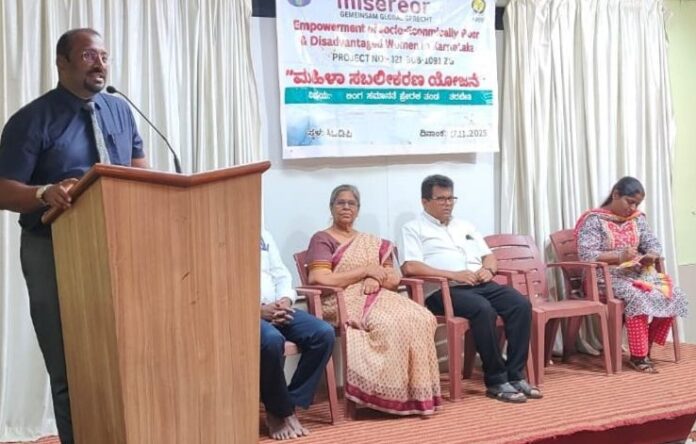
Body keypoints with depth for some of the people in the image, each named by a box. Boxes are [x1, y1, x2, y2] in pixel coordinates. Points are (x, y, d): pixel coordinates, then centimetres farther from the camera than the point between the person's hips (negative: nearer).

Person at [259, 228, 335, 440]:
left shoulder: (263, 236, 21)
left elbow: (281, 275, 17)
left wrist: (285, 300, -5)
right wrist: (259, 309, -20)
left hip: (276, 308, 7)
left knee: (324, 333, -16)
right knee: (272, 340, -37)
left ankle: (290, 404, -8)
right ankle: (279, 411, -12)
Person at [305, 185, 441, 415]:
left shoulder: (373, 242, 25)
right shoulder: (322, 239, 6)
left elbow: (394, 279, 17)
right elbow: (321, 279, -11)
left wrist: (376, 279, -8)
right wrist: (366, 270, -7)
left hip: (379, 297, 6)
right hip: (345, 302, -6)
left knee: (421, 319, -25)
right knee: (391, 324, -35)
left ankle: (417, 392, -23)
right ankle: (393, 394, -28)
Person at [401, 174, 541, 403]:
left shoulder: (465, 226, 27)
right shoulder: (414, 228, 6)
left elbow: (489, 256, 26)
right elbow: (410, 267, -10)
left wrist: (488, 269, 0)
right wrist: (454, 275, -15)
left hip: (481, 285, 7)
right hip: (445, 290, -6)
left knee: (521, 304, -20)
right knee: (484, 310, -34)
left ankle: (515, 375, -16)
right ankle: (496, 380, -23)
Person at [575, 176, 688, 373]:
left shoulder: (638, 219, 14)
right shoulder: (593, 220, -7)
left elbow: (653, 244, 12)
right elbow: (587, 255, -16)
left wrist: (651, 256, -13)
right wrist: (620, 256, -25)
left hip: (639, 274, 7)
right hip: (607, 277, -7)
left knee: (674, 295, -15)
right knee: (637, 297, -35)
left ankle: (646, 348, -4)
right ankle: (638, 356, -21)